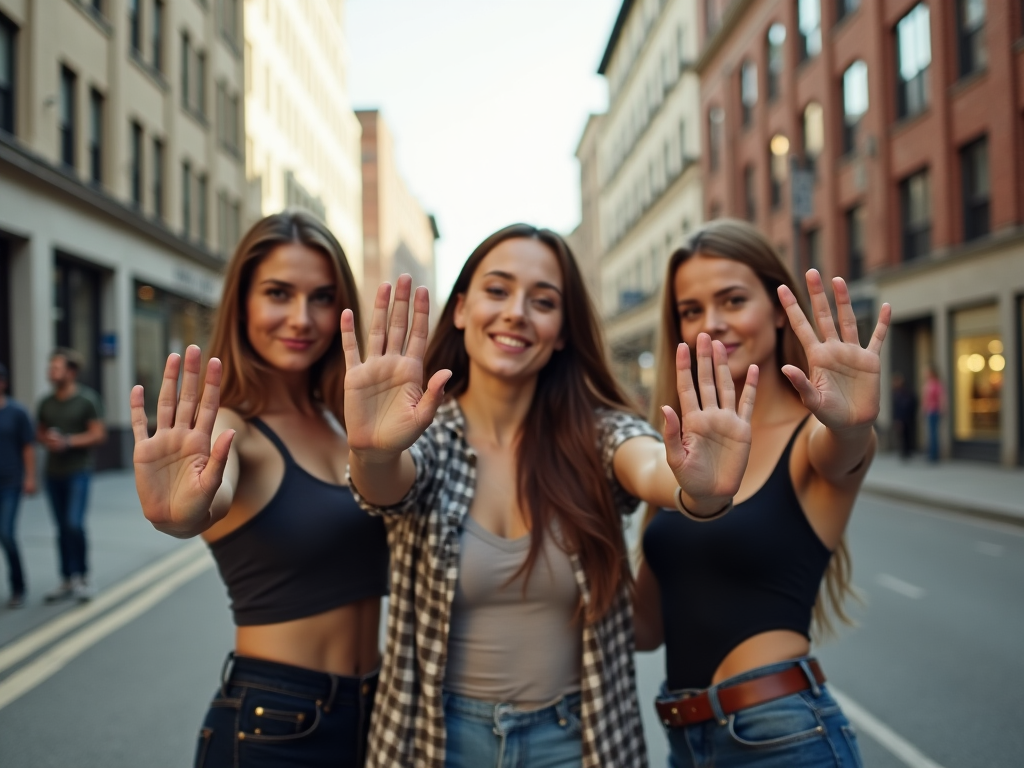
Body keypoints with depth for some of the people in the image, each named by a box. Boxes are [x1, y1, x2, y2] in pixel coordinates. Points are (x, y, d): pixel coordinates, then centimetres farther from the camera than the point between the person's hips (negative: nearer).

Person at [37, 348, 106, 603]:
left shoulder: (87, 399, -5)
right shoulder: (46, 403, 10)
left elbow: (99, 434, -7)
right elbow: (39, 432, 19)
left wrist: (68, 442, -16)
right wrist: (47, 440, -4)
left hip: (78, 470, -5)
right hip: (53, 473, 5)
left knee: (74, 524, -16)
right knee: (62, 529, 9)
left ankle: (82, 578, -2)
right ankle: (67, 582, 17)